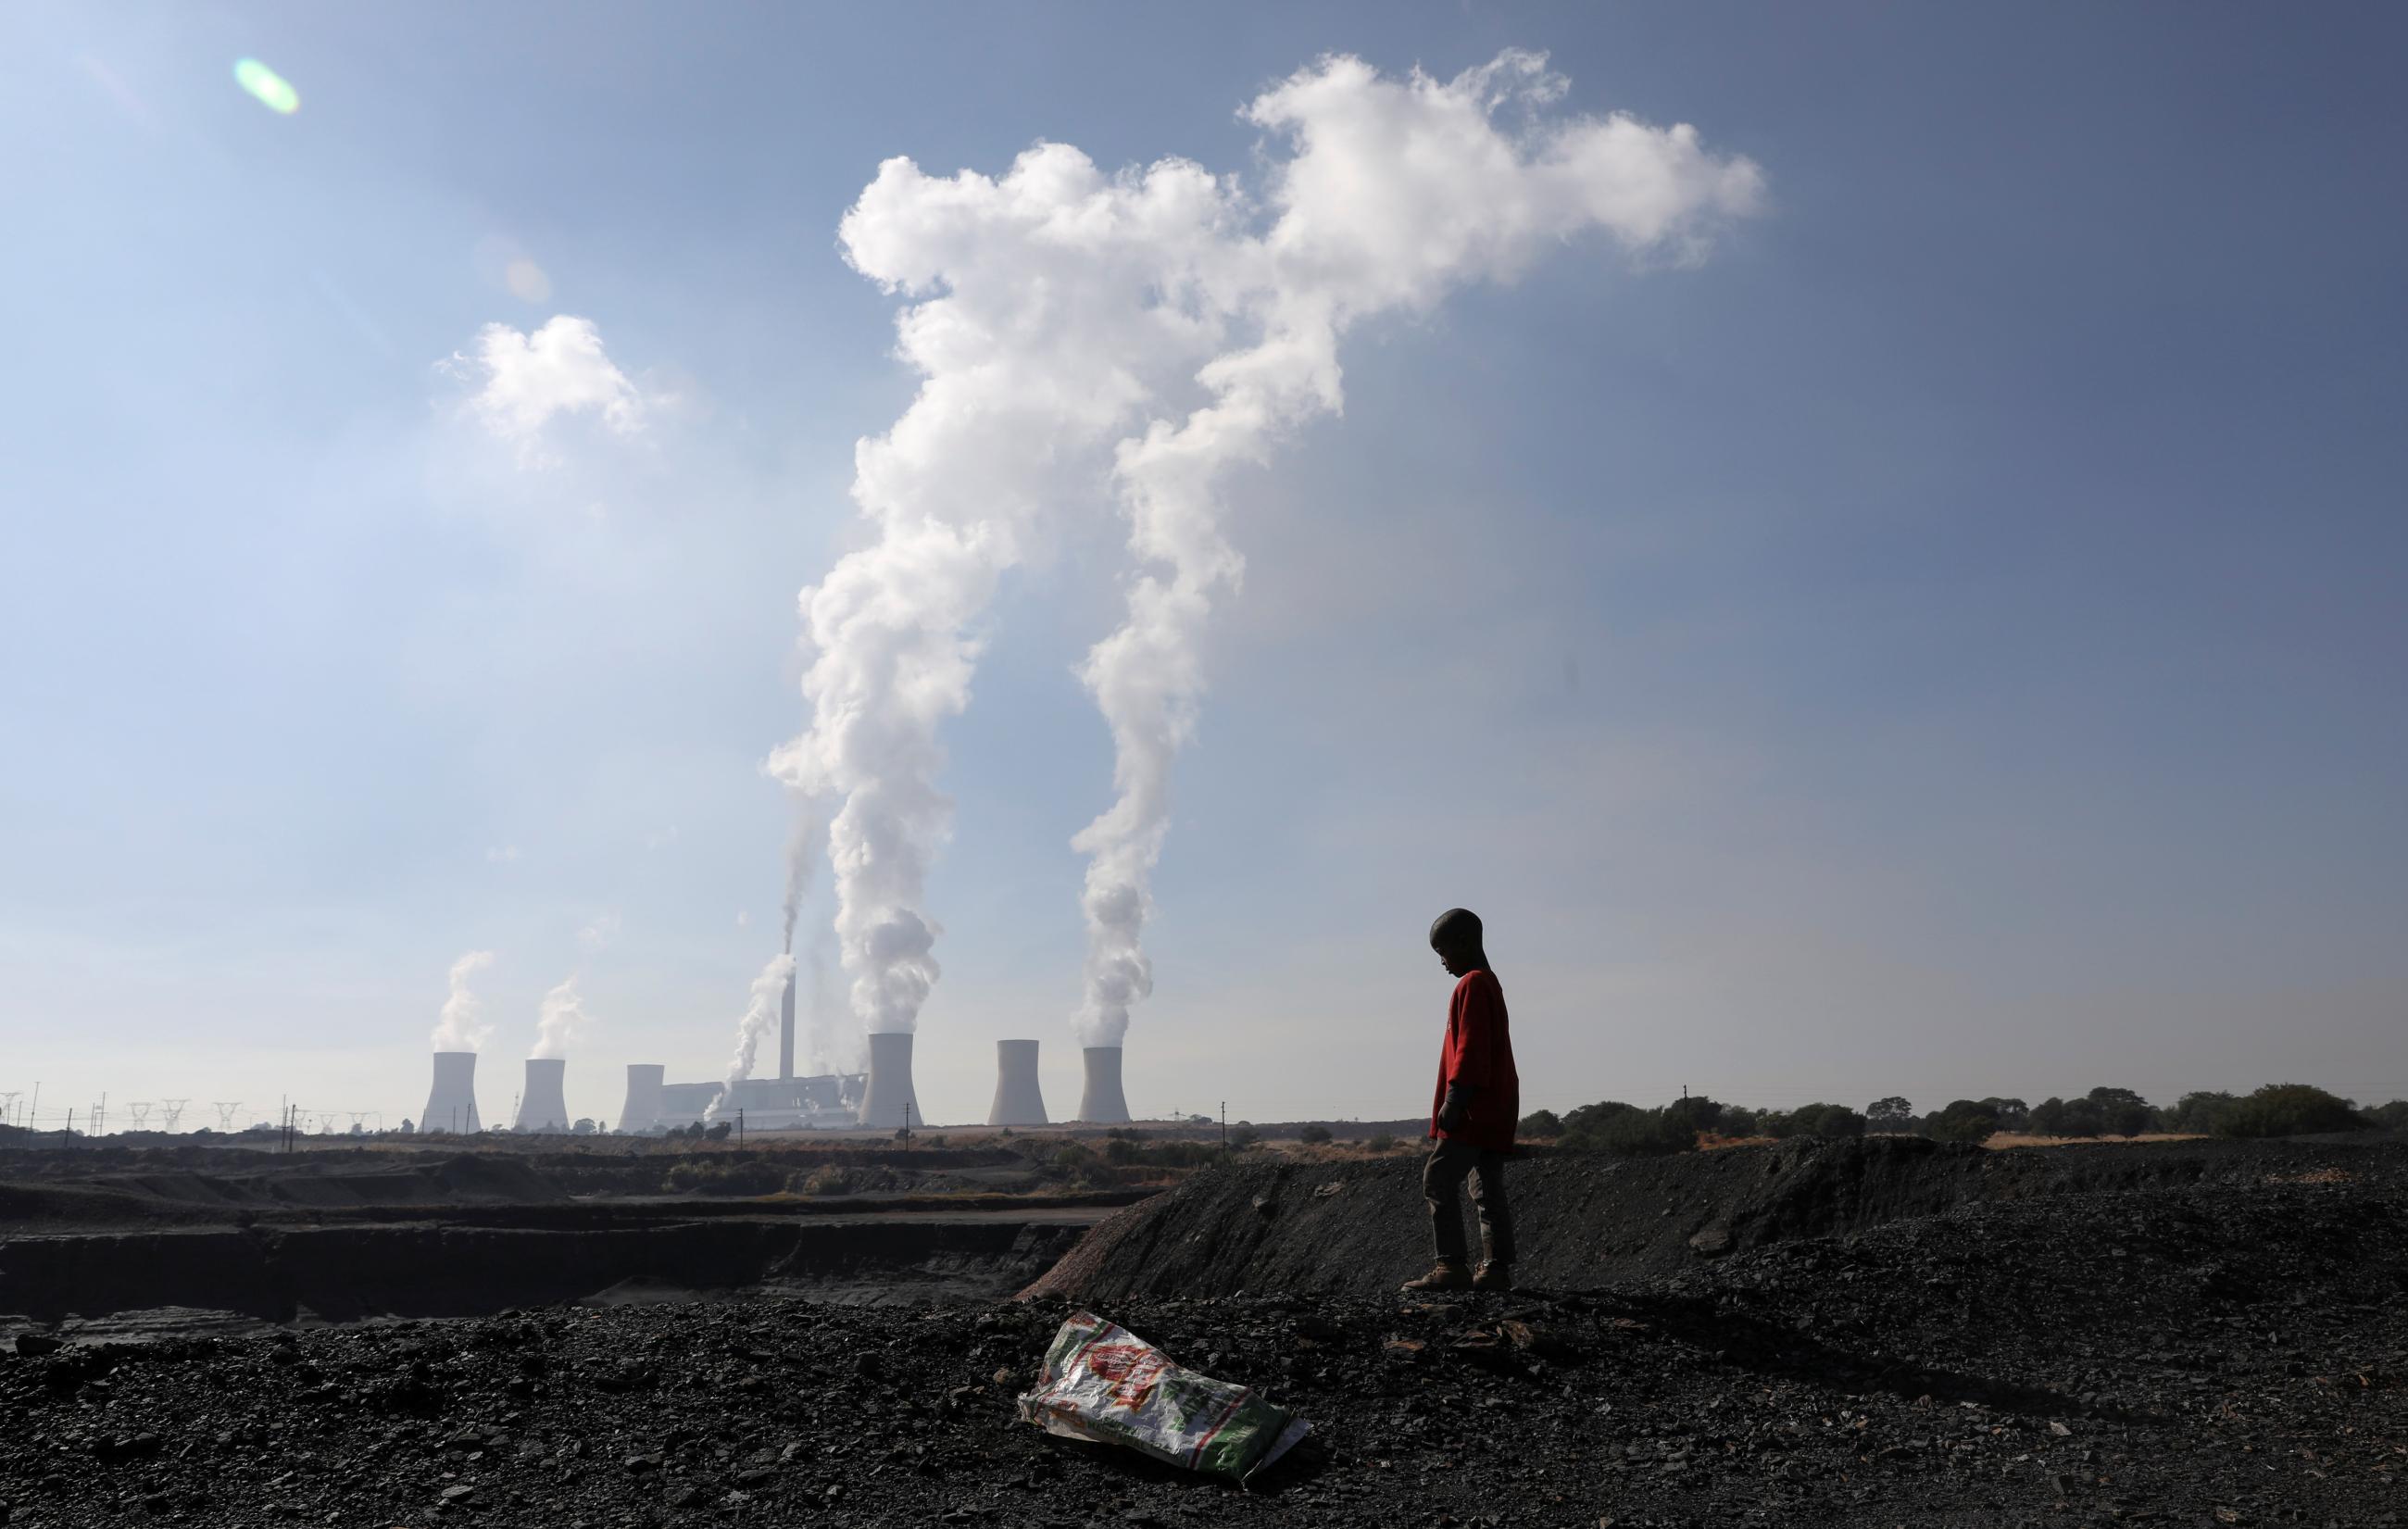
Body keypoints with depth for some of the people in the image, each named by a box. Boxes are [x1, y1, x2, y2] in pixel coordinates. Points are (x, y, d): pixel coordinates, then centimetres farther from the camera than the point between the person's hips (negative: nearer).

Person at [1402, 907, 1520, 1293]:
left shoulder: (1472, 985, -10)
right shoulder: (1489, 983, 20)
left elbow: (1470, 1048, -19)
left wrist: (1453, 1100, -21)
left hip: (1475, 1108, -10)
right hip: (1496, 1108, 10)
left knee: (1438, 1180, -10)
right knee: (1488, 1189, 8)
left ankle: (1452, 1266, -12)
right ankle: (1496, 1270, 8)